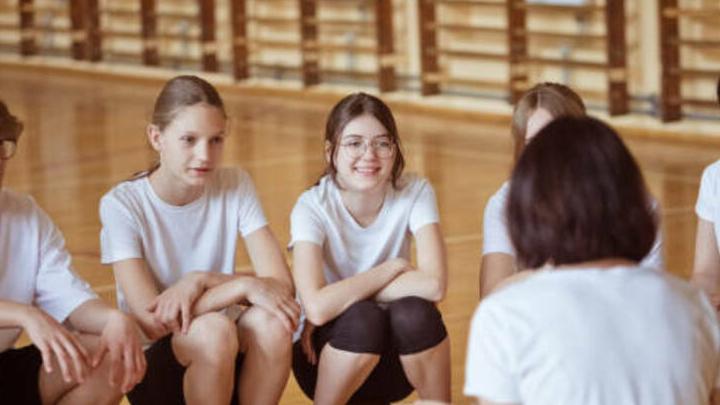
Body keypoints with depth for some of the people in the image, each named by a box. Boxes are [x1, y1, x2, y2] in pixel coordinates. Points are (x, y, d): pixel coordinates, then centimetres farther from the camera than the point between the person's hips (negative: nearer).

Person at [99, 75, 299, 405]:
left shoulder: (235, 186, -3)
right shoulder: (122, 204, -14)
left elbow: (282, 285, -13)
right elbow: (152, 322, -23)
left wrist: (201, 281, -25)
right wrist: (243, 285, -28)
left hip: (226, 365, 3)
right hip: (155, 369, -3)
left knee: (270, 321, -29)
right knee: (213, 329, -34)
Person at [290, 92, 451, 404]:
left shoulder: (416, 192, -11)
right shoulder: (313, 207, -17)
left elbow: (433, 284, -25)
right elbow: (317, 307, -32)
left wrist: (343, 298, -22)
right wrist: (392, 267, -21)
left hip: (394, 357, 1)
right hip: (329, 358, -1)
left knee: (414, 312, -31)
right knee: (363, 319, -33)